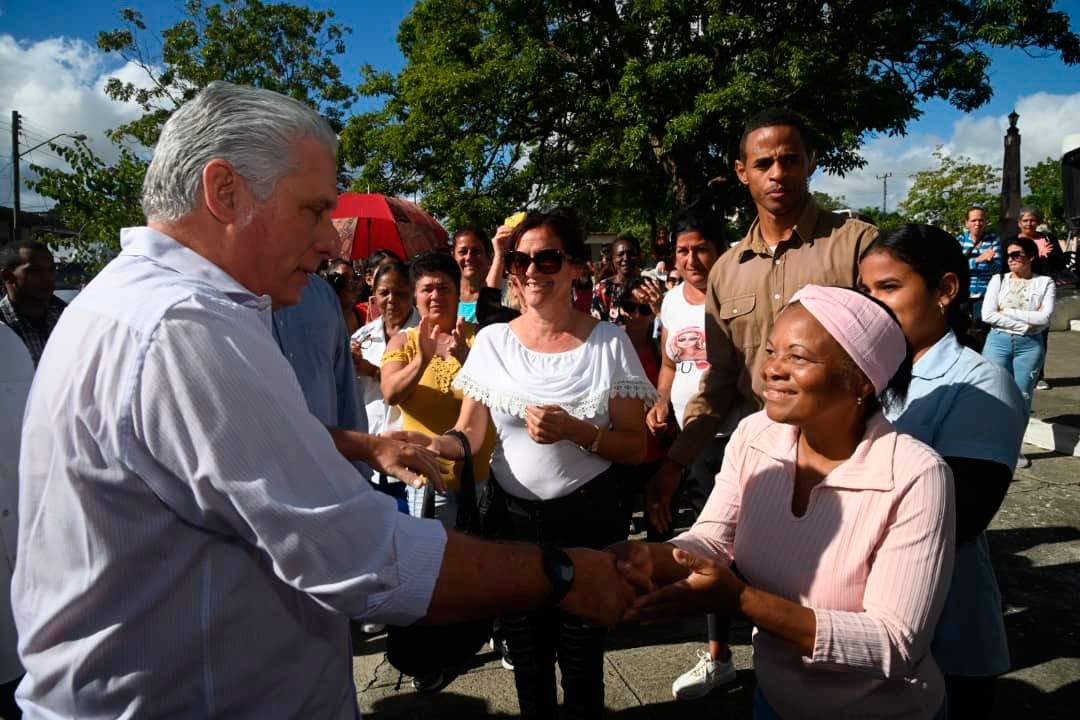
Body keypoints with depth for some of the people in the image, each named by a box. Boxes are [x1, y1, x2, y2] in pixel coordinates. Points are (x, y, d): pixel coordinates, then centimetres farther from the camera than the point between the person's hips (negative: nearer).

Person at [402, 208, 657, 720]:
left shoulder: (608, 342, -7)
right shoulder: (492, 341, -1)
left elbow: (636, 447, -6)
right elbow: (468, 434, 0)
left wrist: (573, 430, -22)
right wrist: (438, 446, -22)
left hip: (586, 521, -2)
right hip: (512, 517, 2)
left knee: (581, 661, 11)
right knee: (525, 659, 18)